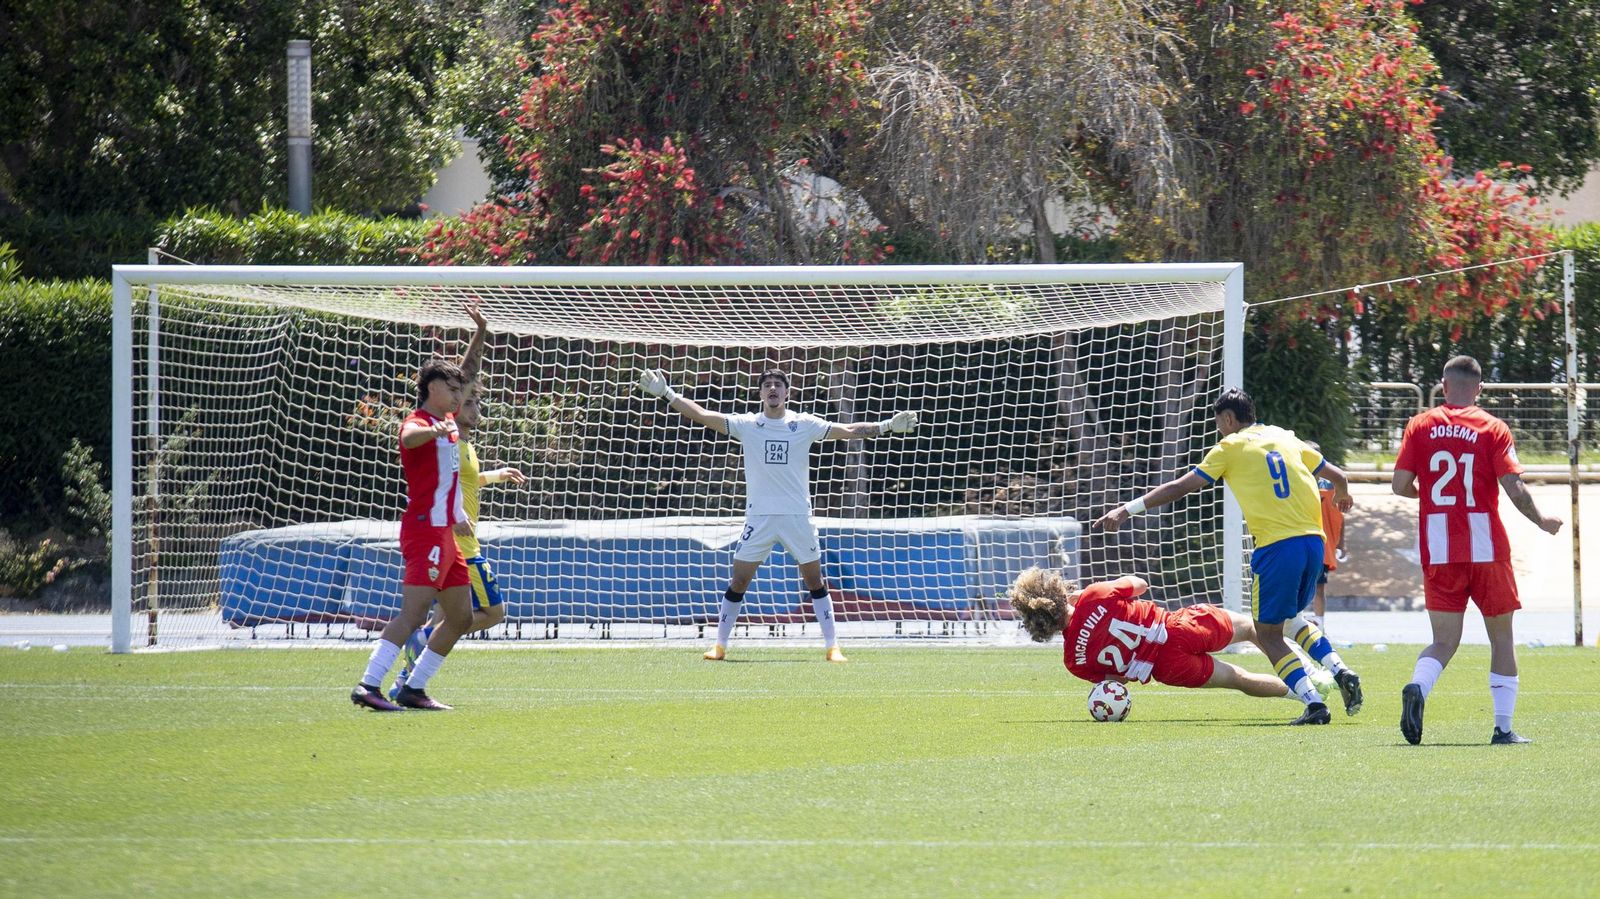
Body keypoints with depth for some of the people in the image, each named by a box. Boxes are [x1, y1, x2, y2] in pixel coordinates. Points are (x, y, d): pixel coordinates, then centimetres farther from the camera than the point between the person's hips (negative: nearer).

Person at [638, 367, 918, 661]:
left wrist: (886, 426, -7)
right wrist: (667, 394, -11)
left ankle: (832, 646, 7)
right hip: (759, 516, 0)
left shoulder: (804, 425, 2)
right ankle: (720, 645, 7)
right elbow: (702, 415, -3)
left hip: (798, 516, 0)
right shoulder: (747, 425, 2)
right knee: (738, 582, -1)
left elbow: (848, 431, 3)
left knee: (815, 580, 1)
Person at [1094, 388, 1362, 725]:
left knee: (1268, 634, 4)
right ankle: (1340, 669, 6)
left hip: (1277, 545, -6)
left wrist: (1128, 509, 6)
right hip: (1313, 539, 6)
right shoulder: (1285, 438, 19)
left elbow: (1180, 487, 3)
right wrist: (1342, 495, 51)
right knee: (1291, 618, 27)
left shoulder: (1230, 447, 6)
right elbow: (1336, 475, 27)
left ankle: (1314, 704, -10)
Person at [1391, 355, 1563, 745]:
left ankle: (1417, 688, -26)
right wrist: (1541, 521, 8)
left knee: (1444, 642, 6)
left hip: (1438, 552, 2)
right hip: (1486, 549, -2)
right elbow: (1515, 490, -10)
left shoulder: (1420, 426, 3)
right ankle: (1503, 728, 8)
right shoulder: (1493, 428, -3)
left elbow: (1400, 485, -1)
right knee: (1502, 637, 12)